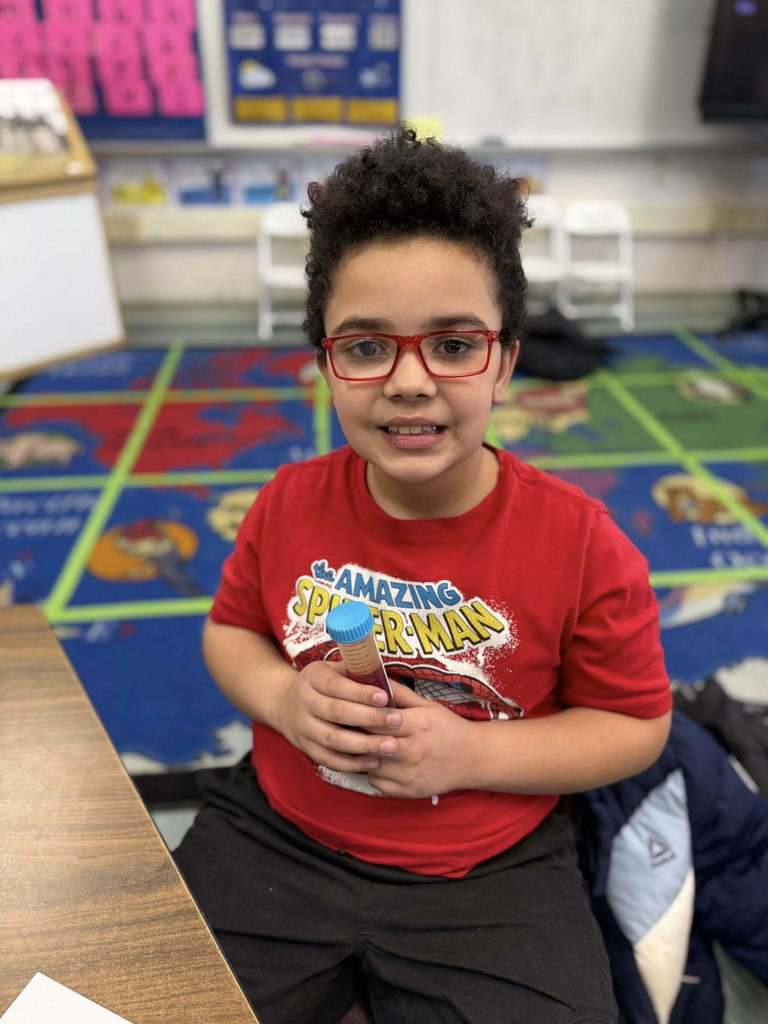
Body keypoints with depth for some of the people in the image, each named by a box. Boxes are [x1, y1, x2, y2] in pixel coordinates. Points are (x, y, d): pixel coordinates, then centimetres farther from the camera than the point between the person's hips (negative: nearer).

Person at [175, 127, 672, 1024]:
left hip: (487, 880, -1)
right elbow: (229, 629, 7)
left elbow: (636, 723, -6)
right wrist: (281, 697, -16)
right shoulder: (289, 505, -9)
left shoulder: (581, 543, -17)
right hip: (275, 840, 3)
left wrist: (472, 753, -20)